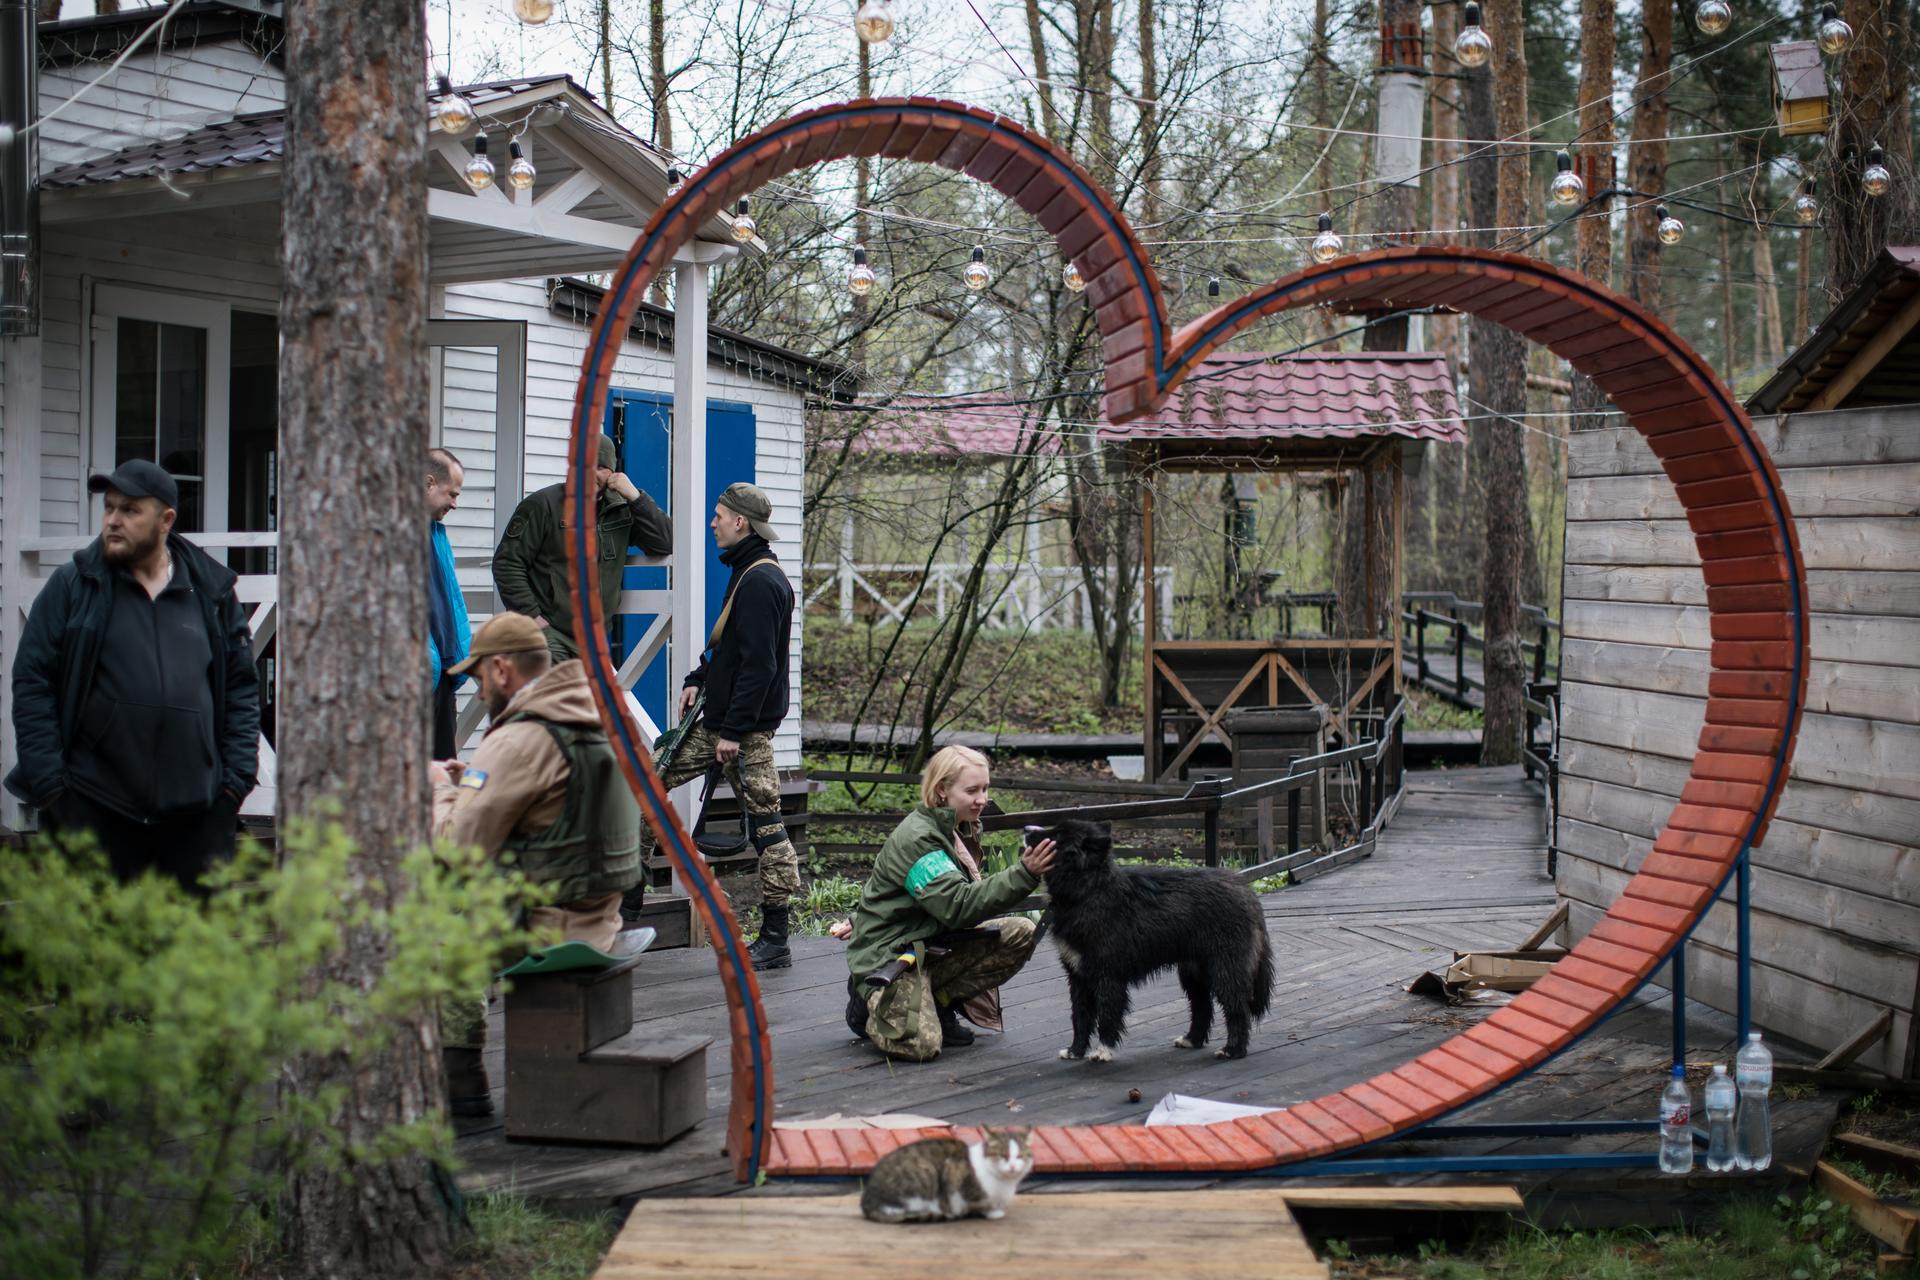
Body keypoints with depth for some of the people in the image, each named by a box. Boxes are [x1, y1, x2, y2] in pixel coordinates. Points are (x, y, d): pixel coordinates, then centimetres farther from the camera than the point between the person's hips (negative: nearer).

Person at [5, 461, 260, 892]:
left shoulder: (213, 593, 9)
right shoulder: (71, 586, 5)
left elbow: (242, 688, 13)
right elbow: (32, 685, 2)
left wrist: (236, 779, 4)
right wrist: (50, 785, -5)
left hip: (196, 810, 1)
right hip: (92, 808, -1)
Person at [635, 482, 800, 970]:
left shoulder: (761, 581, -17)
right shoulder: (745, 573, 16)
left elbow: (758, 664, -22)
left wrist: (734, 729, -22)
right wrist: (699, 679, 12)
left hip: (747, 727, -11)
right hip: (718, 717, 11)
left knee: (766, 825, -5)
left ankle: (775, 940, -1)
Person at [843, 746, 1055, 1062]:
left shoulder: (954, 828, 8)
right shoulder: (915, 838, -22)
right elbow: (958, 906, -32)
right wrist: (1023, 874, -38)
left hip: (934, 944, 9)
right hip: (889, 954, -9)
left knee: (1021, 933, -10)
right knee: (922, 1045, -28)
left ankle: (939, 1003, -2)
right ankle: (871, 1003, 5)